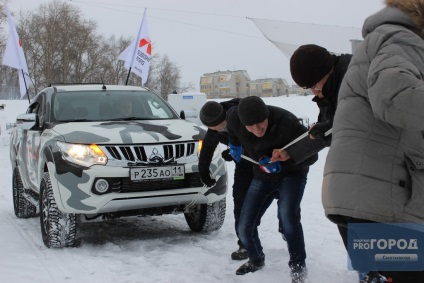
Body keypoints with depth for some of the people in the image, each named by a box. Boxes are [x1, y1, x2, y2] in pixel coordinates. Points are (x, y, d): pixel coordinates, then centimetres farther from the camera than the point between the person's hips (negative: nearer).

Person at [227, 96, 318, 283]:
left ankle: (298, 268, -15)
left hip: (291, 174, -4)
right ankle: (256, 260, 31)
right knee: (244, 228, 0)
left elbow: (311, 155, -26)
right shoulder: (234, 117, -22)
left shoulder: (287, 123, -34)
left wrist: (281, 164, -35)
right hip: (262, 176, 4)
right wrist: (234, 143, 6)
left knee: (287, 214, -32)